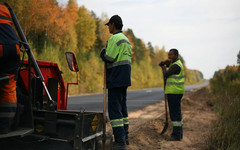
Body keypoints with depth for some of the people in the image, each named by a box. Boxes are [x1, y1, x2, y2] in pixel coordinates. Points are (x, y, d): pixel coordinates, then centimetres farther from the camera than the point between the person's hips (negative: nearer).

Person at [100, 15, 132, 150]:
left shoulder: (115, 38, -11)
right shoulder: (126, 40, 21)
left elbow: (108, 58, -17)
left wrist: (103, 51, 4)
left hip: (116, 78, -10)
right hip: (124, 78, 10)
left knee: (114, 109, -10)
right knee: (122, 107, 16)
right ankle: (125, 137, 23)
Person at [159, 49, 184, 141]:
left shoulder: (176, 66, -15)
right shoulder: (173, 62, 17)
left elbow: (165, 75, -14)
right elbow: (160, 64, 14)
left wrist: (164, 68, 5)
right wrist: (165, 62, -7)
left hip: (174, 92, -11)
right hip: (175, 92, 11)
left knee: (175, 113, -8)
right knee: (176, 113, 12)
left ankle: (176, 135, -6)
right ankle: (179, 134, 17)